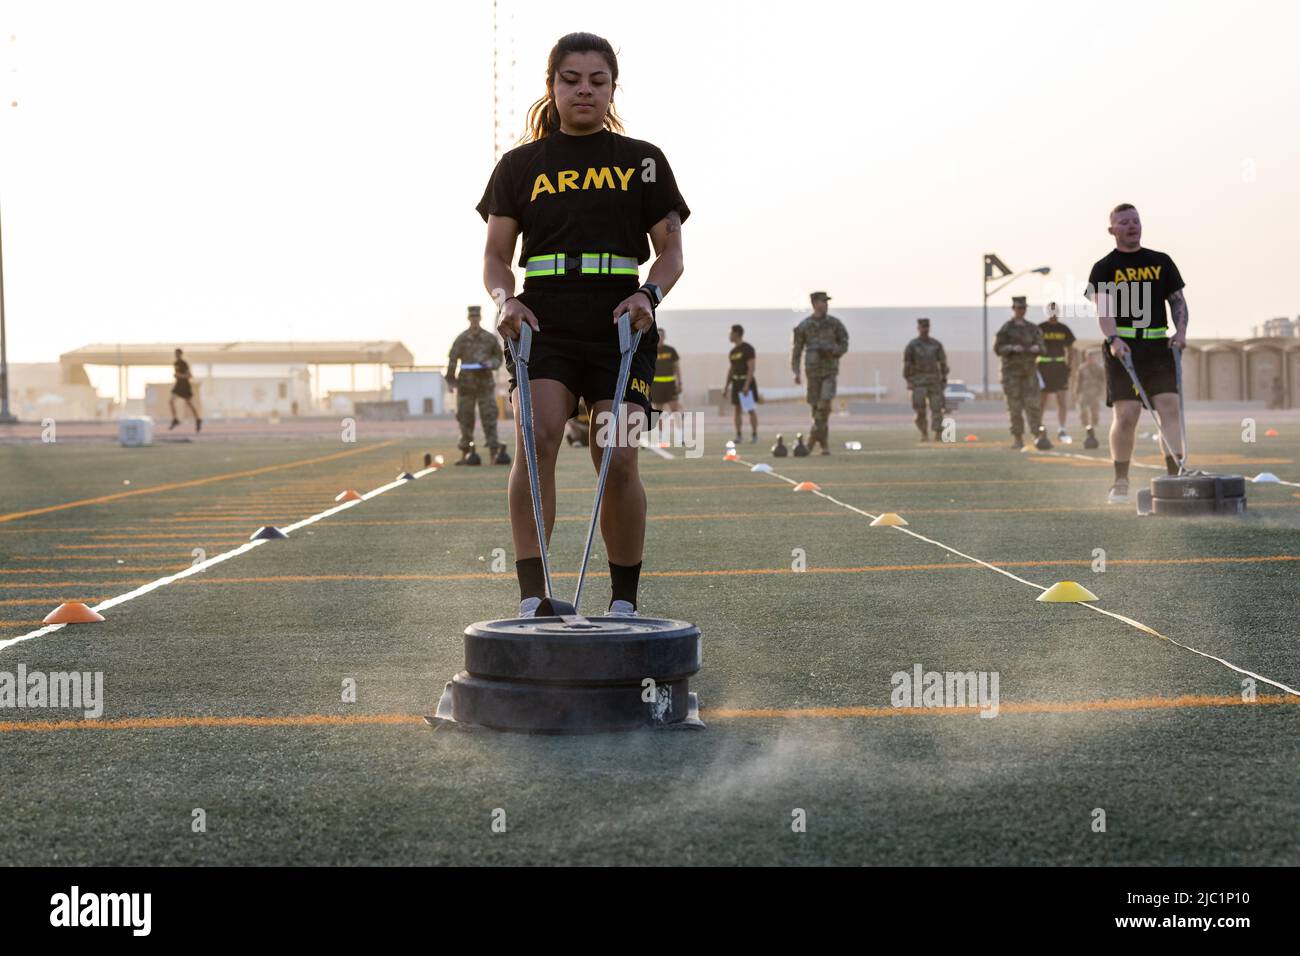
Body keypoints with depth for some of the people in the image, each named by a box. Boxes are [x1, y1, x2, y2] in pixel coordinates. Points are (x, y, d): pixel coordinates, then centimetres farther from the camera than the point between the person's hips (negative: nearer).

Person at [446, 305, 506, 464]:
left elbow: (498, 357, 13)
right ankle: (465, 455, 11)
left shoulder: (490, 338, 5)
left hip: (485, 383, 0)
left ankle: (494, 454, -7)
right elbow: (453, 360, 0)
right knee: (465, 419, 3)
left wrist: (490, 364, -9)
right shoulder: (462, 339, 1)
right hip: (466, 384, 0)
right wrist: (451, 380, -6)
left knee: (489, 417, -6)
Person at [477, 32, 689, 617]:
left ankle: (625, 602, 8)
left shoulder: (643, 161, 12)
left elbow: (671, 252, 10)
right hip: (542, 321, 0)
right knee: (536, 437, -22)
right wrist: (505, 300, -10)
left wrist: (650, 294, -11)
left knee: (617, 460, -9)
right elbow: (496, 256, 12)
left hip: (620, 324, 0)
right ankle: (532, 600, -24)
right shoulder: (520, 165, 13)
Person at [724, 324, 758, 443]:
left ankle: (754, 435, 0)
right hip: (736, 382, 7)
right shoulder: (732, 352, 13)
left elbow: (751, 367, -17)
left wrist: (747, 385, -24)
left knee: (751, 409, -5)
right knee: (736, 409, 2)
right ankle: (738, 436, 5)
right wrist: (726, 386, 12)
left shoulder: (748, 348, -11)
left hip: (747, 382, -7)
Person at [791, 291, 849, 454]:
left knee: (825, 402, -19)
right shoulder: (804, 326, 1)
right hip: (813, 370, 0)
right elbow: (797, 350, 4)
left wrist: (832, 352, -14)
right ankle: (825, 444, 10)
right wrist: (796, 372, -4)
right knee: (816, 405, 1)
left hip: (830, 370, 0)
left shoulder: (834, 323, 2)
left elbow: (844, 345, 7)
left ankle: (814, 435, -8)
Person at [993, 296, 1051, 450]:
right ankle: (1017, 438, 6)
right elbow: (998, 348, -4)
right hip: (1012, 371, -2)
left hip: (1029, 370, 2)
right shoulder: (1006, 329, 0)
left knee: (1032, 403, -8)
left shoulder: (1032, 328, 11)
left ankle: (1039, 436, -14)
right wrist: (1012, 348, -20)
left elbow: (1042, 349, 12)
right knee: (1015, 406, -2)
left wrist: (1037, 348, -11)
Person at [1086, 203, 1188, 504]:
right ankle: (1120, 483, 6)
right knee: (1126, 414, -7)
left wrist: (1181, 330, -4)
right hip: (1123, 348, -3)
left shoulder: (1161, 262, 16)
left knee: (1169, 406, -11)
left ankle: (1174, 475, -14)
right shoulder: (1104, 268, 4)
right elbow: (1103, 307, -10)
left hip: (1159, 346, 3)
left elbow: (1177, 299, 14)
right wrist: (1113, 339, -26)